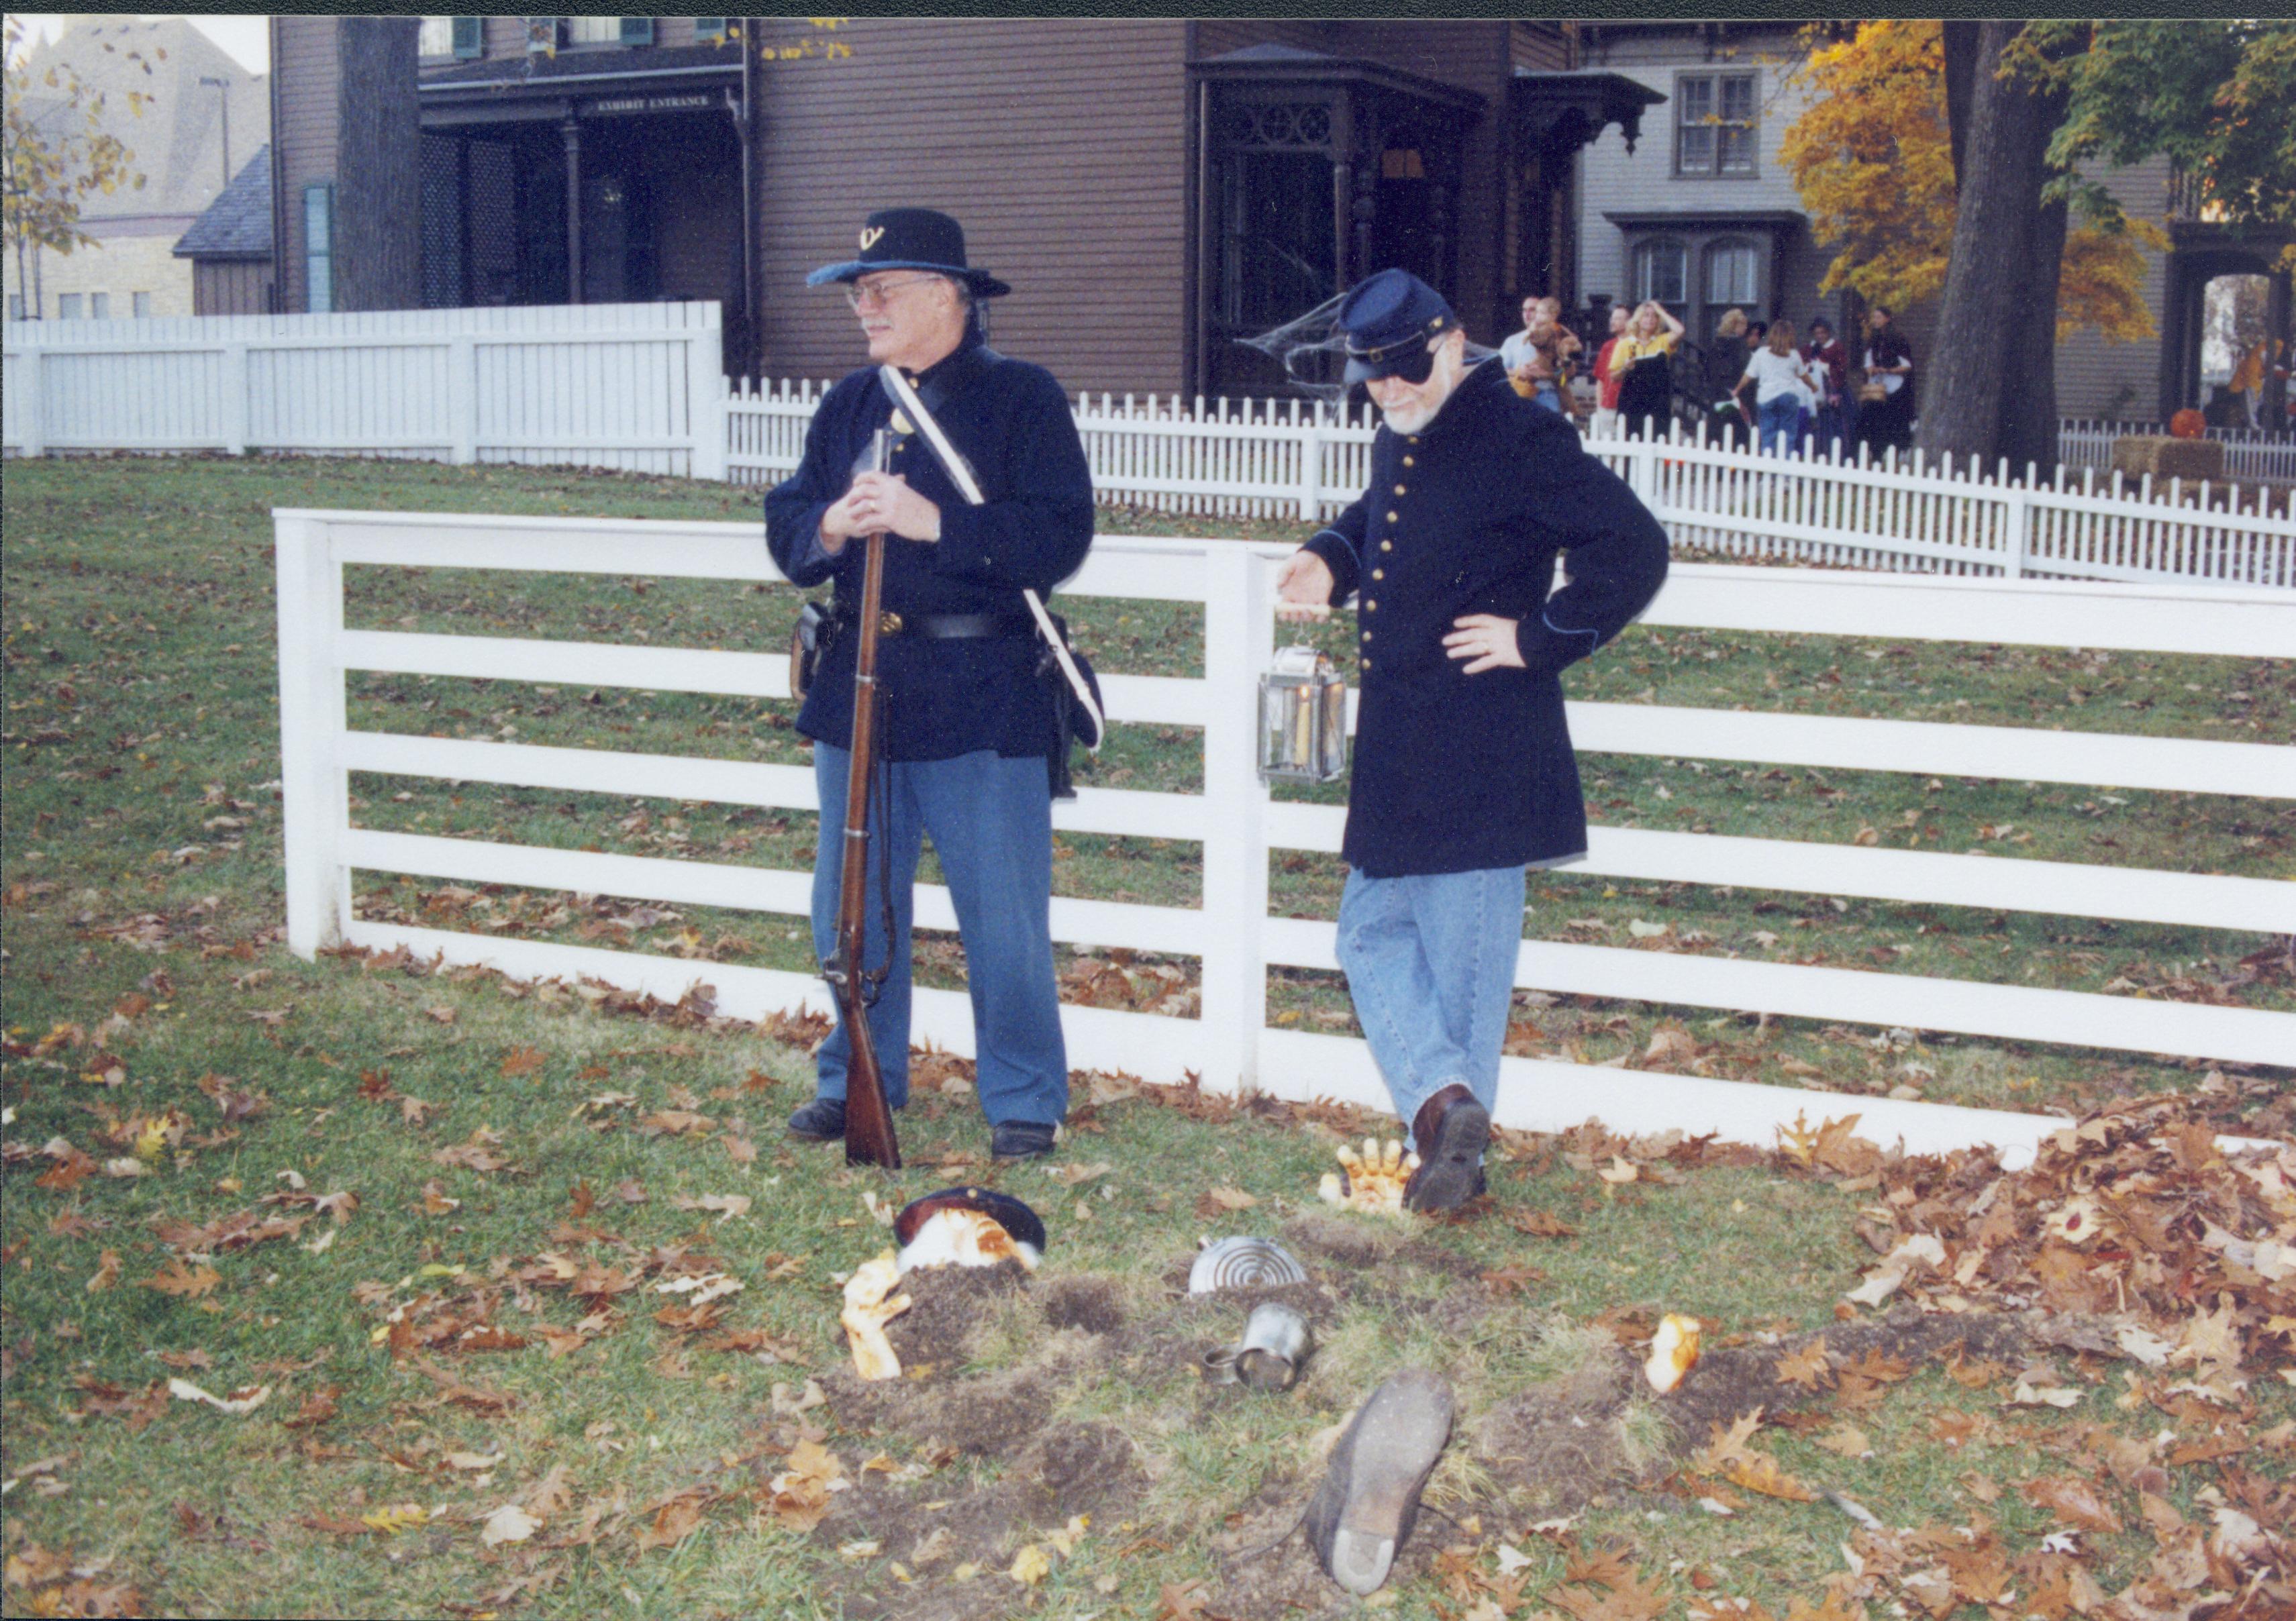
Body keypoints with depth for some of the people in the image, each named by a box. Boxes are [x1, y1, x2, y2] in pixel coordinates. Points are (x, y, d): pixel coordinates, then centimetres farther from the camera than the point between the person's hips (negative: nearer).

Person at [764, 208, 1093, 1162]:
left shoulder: (1023, 398, -4)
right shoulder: (848, 405, 13)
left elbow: (1059, 537, -13)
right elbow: (785, 525, 12)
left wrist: (934, 522, -22)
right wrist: (831, 526, -11)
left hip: (982, 698, -5)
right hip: (859, 689, 5)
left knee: (1003, 919, 0)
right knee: (851, 908, 13)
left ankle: (1025, 1101, 13)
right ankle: (858, 1079, 29)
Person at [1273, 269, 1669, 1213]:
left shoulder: (1519, 441, -14)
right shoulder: (1398, 445, 11)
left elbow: (1633, 549, -18)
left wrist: (1539, 639, -16)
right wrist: (1332, 563, 10)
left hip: (1481, 754, -8)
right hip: (1395, 749, 8)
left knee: (1459, 952, -1)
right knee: (1373, 930, 10)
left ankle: (1453, 1147, 5)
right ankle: (1443, 1097, 12)